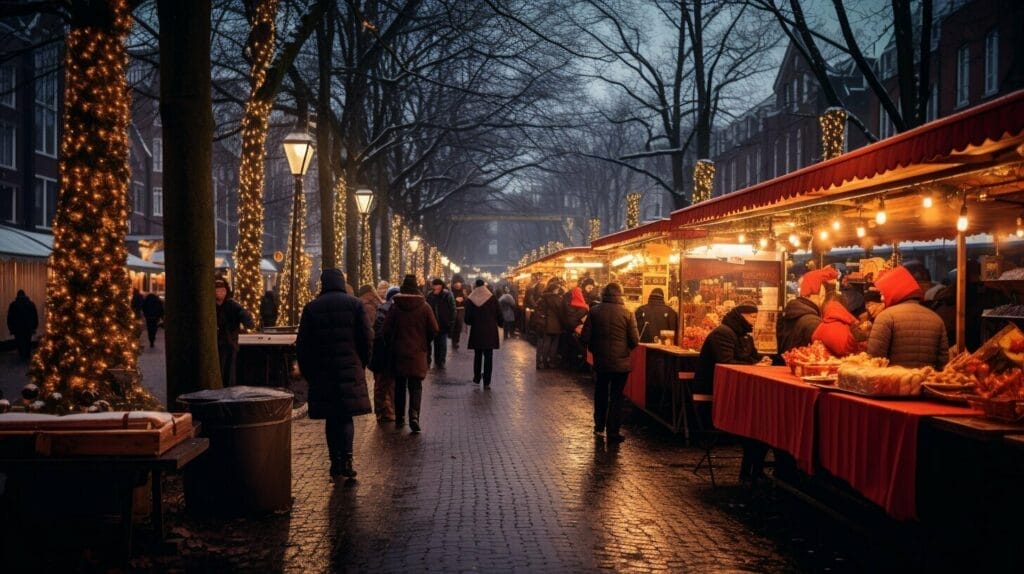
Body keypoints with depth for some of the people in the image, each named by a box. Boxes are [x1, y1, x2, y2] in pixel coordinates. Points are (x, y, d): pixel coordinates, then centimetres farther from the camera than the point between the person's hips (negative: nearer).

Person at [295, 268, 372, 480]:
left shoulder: (311, 308, 3)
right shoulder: (355, 304, 1)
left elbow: (302, 344, 3)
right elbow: (367, 338, -1)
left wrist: (307, 371, 12)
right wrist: (362, 364, 12)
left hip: (321, 372, 1)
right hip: (350, 370, -1)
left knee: (331, 418, 11)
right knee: (346, 416, 2)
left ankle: (335, 462, 13)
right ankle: (346, 460, -14)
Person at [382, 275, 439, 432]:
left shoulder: (395, 307, -6)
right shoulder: (424, 307, -5)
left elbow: (385, 331, -7)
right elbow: (434, 330, -4)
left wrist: (392, 343, 12)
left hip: (399, 353, 1)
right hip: (418, 353, -1)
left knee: (400, 386, 13)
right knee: (416, 386, 2)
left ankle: (399, 419, 19)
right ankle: (414, 415, -18)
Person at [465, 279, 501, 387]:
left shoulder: (470, 300, -5)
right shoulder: (492, 299, -6)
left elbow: (467, 319, -3)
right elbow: (499, 316, -4)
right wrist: (497, 323, 15)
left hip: (476, 332, 1)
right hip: (490, 332, -1)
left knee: (477, 355, 17)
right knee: (488, 356, 4)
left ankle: (477, 377, 22)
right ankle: (486, 381, 1)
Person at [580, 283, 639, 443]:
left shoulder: (595, 311, -7)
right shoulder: (627, 313, -11)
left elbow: (585, 338, -8)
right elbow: (635, 341, -10)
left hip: (600, 361, 2)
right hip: (621, 361, -2)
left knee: (600, 394, 21)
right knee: (616, 397, 8)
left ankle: (599, 426, 30)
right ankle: (613, 431, 7)